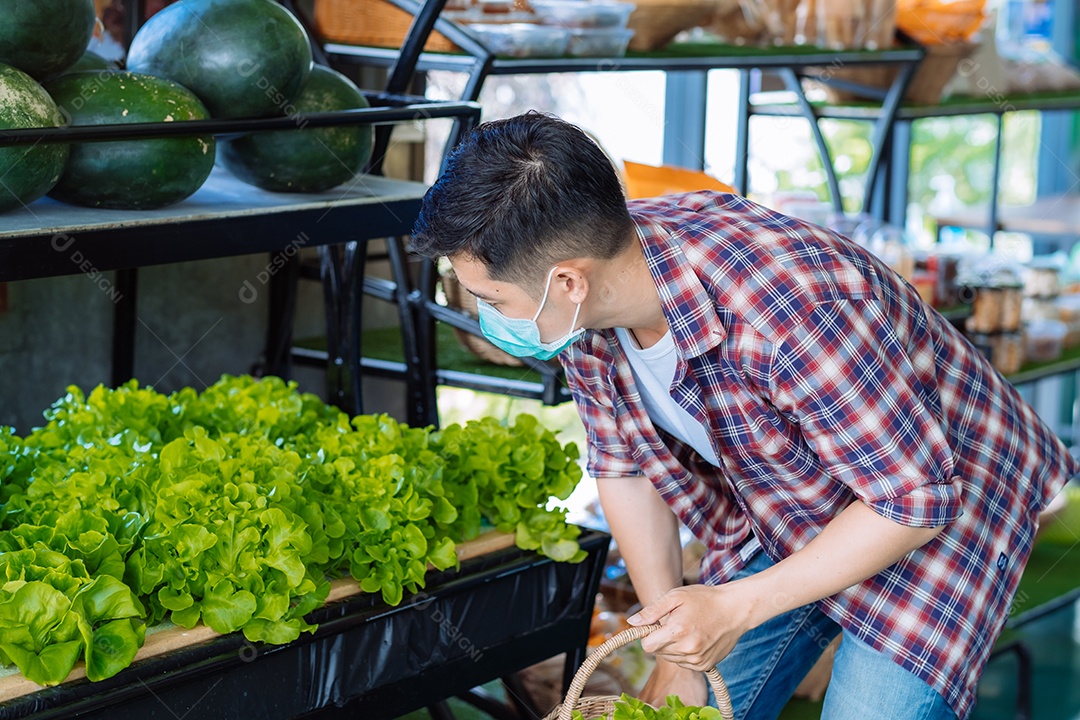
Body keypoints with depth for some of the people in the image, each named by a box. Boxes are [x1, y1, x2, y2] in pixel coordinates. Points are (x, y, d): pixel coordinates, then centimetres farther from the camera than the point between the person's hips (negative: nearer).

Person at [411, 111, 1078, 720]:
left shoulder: (787, 315, -41)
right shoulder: (586, 303, -18)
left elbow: (915, 499, -30)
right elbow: (625, 465, -3)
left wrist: (736, 607, -27)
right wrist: (679, 659, -4)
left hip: (939, 512, -6)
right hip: (774, 519, 6)